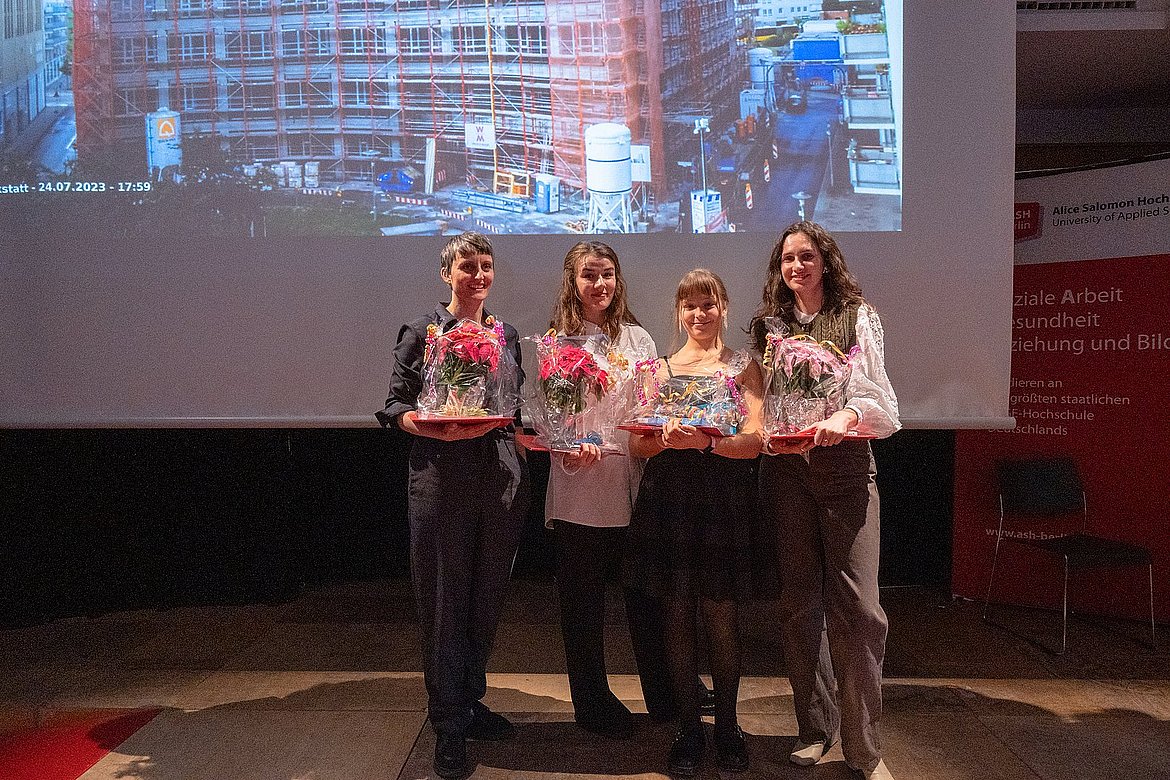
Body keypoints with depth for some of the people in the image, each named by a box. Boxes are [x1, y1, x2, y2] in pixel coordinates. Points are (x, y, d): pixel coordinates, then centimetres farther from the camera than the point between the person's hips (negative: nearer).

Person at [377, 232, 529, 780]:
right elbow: (396, 407, -3)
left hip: (502, 479, 5)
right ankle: (448, 725, 16)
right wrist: (439, 431, -19)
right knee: (444, 600, 2)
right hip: (442, 479, -4)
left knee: (487, 598, 12)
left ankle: (470, 702, 30)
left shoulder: (506, 335, 15)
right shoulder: (422, 332, 2)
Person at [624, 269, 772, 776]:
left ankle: (726, 726, 21)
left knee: (720, 617, 3)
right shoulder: (658, 369, 11)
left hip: (724, 501, -1)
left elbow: (754, 441, -6)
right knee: (677, 616, 6)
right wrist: (664, 438, -16)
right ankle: (688, 730, 20)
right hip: (668, 500, 2)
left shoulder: (743, 367, 5)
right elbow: (638, 445, 6)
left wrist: (704, 441, -24)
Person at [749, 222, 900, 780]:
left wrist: (847, 414, -23)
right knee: (799, 602, 7)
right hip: (786, 469, 3)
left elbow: (879, 399, -3)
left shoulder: (858, 318, 4)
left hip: (845, 467, -2)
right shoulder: (767, 324, 13)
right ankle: (815, 727, 22)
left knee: (857, 604, -6)